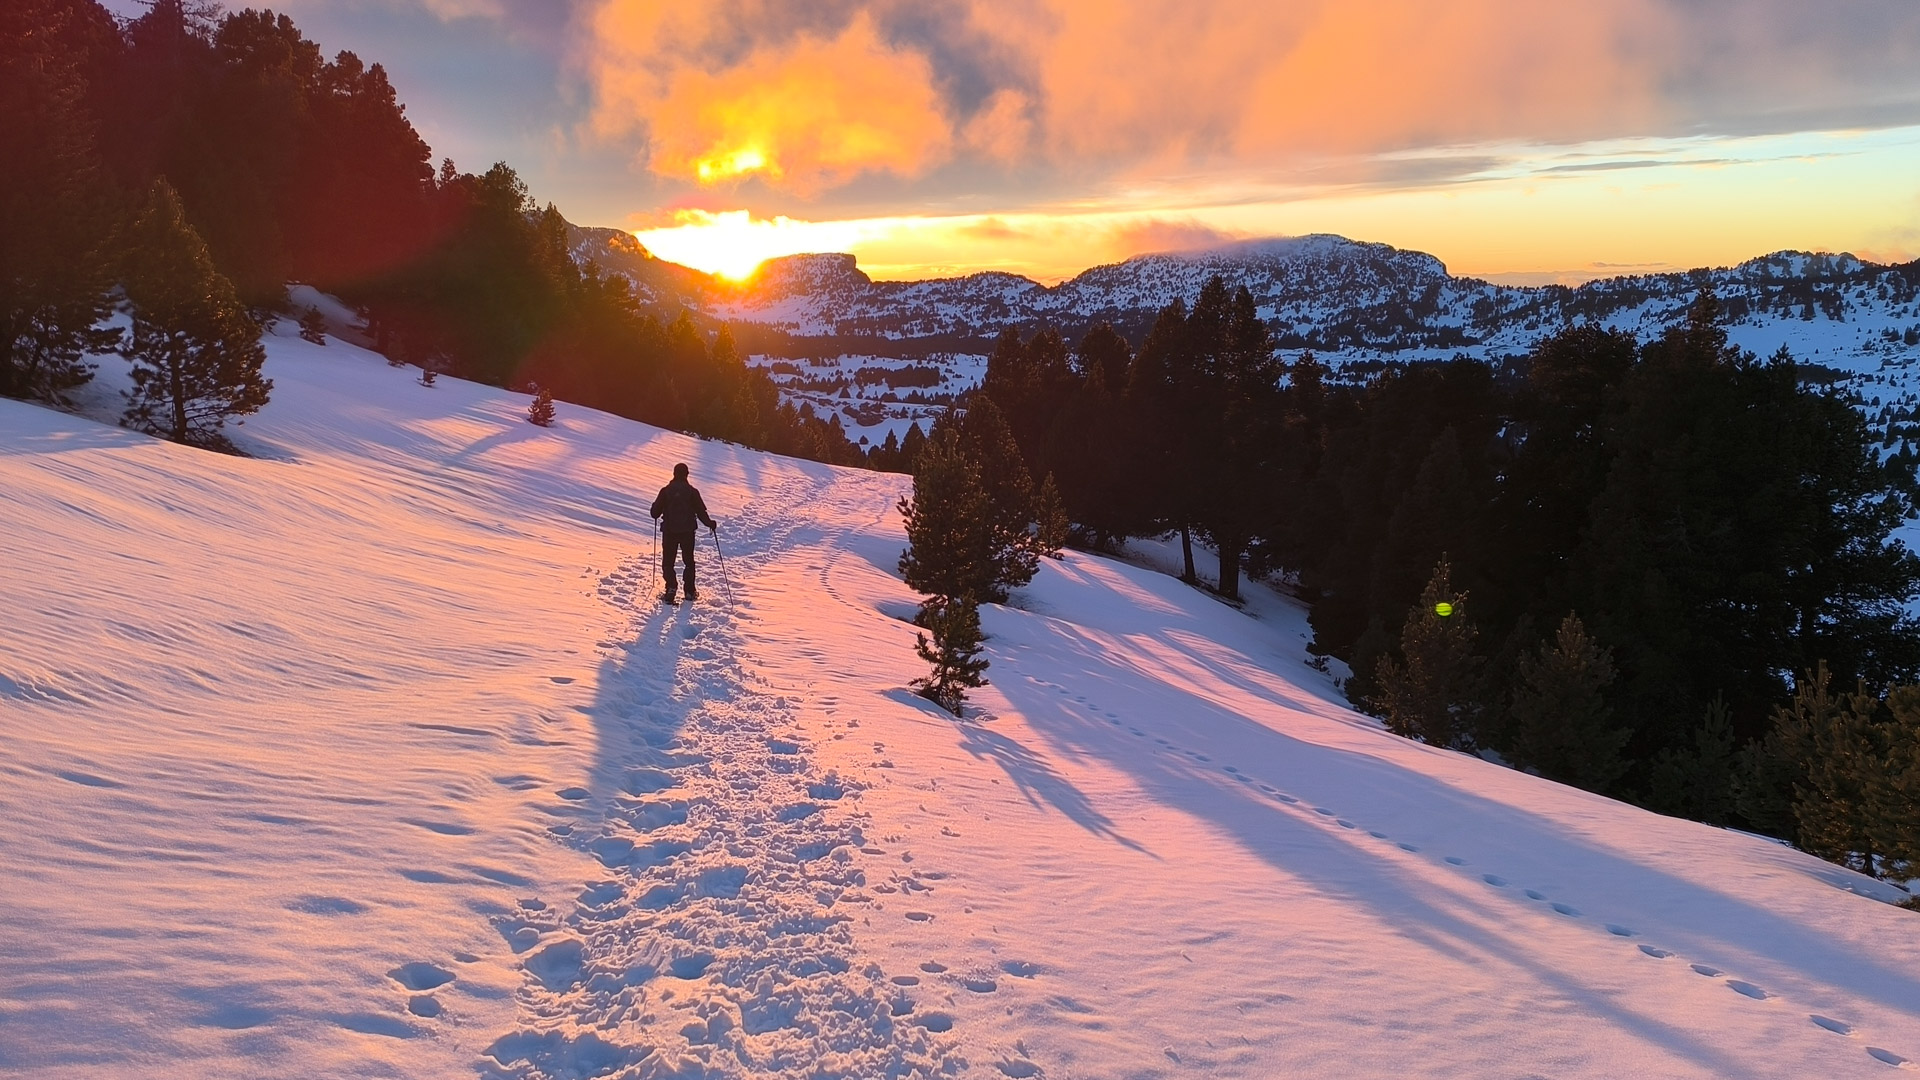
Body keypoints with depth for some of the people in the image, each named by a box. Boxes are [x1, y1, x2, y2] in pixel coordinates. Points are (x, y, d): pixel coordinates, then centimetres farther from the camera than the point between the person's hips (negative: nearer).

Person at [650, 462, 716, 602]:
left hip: (669, 531, -1)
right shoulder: (692, 491, -6)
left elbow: (655, 512, -1)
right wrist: (710, 524, 10)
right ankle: (690, 591, 14)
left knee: (668, 562, 7)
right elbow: (701, 512, -5)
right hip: (688, 531, 1)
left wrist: (656, 511, 23)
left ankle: (671, 588, -13)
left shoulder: (666, 491, -5)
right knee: (689, 561, 16)